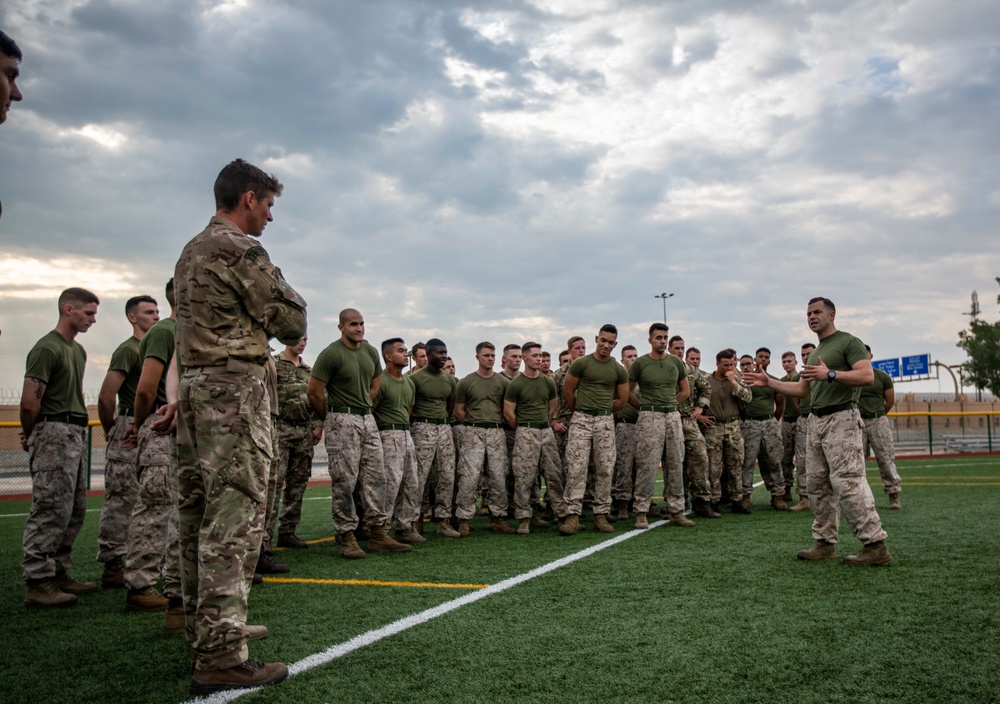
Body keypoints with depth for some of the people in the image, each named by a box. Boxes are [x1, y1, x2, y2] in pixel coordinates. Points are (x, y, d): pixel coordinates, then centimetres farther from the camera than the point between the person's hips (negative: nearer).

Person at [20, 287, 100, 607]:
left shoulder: (78, 350, 17)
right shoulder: (47, 349, -12)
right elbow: (29, 403, -16)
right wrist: (30, 435, -1)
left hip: (76, 435, 9)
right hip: (54, 436, -9)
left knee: (74, 510, 13)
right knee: (51, 509, -8)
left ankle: (59, 574, 22)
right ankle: (37, 583, -3)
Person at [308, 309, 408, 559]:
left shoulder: (371, 352, 10)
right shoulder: (331, 354, -10)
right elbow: (313, 391, -9)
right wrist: (330, 418, 3)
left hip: (367, 419, 7)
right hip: (342, 423, -7)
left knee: (376, 478, 6)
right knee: (345, 481, -4)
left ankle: (378, 534, 12)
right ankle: (346, 537, 4)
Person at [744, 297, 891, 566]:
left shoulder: (848, 342, -2)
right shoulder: (814, 353, 23)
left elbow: (867, 375, -16)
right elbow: (802, 389, 28)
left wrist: (830, 374, -25)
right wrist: (769, 382, 21)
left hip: (841, 419, -9)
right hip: (816, 421, 9)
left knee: (847, 482, -15)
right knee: (818, 484, 8)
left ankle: (875, 544, -12)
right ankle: (825, 543, 14)